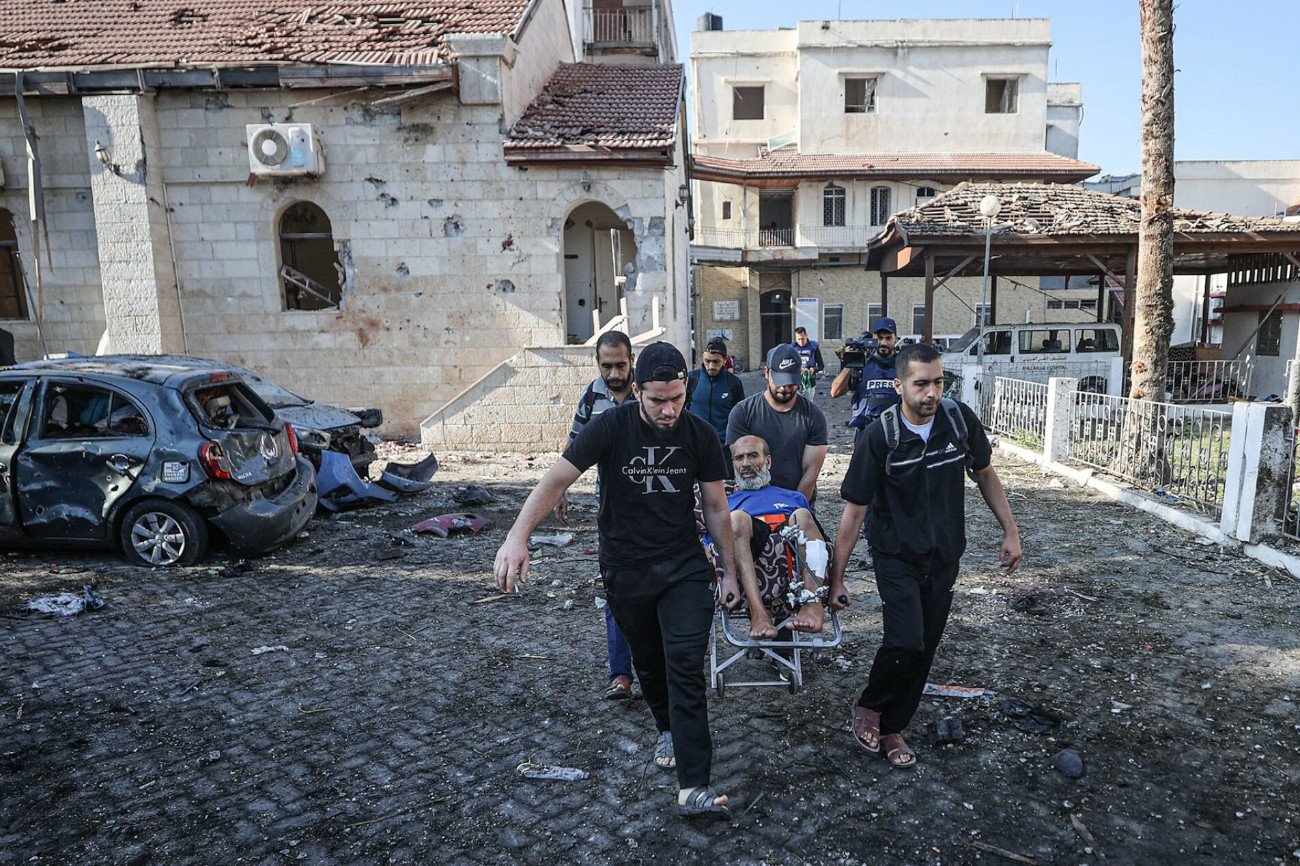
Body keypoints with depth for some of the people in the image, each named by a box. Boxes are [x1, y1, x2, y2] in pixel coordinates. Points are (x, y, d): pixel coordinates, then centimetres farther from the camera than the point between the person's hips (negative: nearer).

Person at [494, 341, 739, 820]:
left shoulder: (700, 435, -8)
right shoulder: (611, 427, -16)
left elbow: (716, 508, 1)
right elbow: (556, 479, -22)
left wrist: (729, 571, 5)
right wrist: (518, 536, -35)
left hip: (684, 565, 0)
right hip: (625, 570, 0)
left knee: (686, 668, -8)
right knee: (648, 663, 16)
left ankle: (694, 788, -3)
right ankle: (668, 729, 46)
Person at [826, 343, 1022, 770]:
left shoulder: (960, 419, -9)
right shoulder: (879, 438, -19)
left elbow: (985, 475, 9)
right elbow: (854, 512, -14)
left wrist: (1010, 531, 7)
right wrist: (836, 578, -12)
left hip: (944, 558, 4)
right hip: (897, 558, -4)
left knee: (925, 648, 8)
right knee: (906, 641, -18)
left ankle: (891, 729, 27)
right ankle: (869, 707, 10)